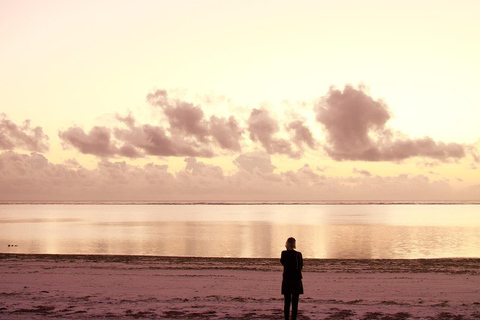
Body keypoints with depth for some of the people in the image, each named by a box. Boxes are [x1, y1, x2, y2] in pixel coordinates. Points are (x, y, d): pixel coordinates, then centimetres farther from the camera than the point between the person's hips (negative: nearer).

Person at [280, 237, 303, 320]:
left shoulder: (284, 253, -7)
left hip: (286, 280, 0)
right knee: (295, 303, 6)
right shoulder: (298, 254, -5)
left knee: (287, 302, 9)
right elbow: (301, 267, 5)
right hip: (296, 280, 0)